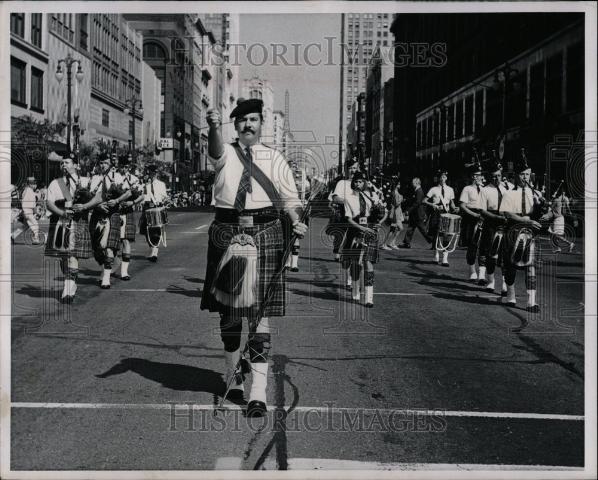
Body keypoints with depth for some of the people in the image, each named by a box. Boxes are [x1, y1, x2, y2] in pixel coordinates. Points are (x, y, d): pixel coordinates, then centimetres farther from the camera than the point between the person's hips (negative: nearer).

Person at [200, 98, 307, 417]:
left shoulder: (274, 159, 10)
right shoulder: (226, 154, 6)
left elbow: (289, 197, 8)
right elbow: (215, 148, -18)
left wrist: (296, 222, -12)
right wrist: (214, 127, -40)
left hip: (264, 234, 0)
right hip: (227, 232, 1)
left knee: (260, 309, -4)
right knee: (228, 308, 10)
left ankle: (258, 393, -3)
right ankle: (232, 373, 31)